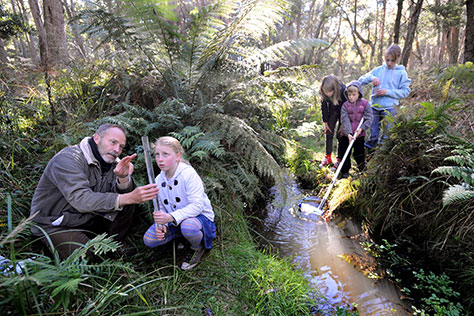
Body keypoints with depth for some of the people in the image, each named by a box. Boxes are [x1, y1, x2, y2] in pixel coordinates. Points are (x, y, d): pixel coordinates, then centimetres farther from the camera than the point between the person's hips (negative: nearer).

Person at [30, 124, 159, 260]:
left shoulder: (112, 161, 0)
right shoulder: (67, 158, -22)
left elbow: (122, 193, -11)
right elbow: (81, 200, -37)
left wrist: (123, 177, -35)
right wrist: (128, 198, -45)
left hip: (90, 219, 7)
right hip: (56, 226, -6)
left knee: (128, 204, -9)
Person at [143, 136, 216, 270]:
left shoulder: (189, 174, -22)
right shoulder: (159, 180, -1)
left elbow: (197, 205, -29)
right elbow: (162, 208, 7)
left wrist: (171, 217, -39)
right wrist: (161, 225, -15)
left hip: (200, 216, -6)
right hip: (173, 221, 6)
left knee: (188, 227, -40)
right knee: (148, 240, -9)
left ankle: (198, 248, -3)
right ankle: (181, 234, 14)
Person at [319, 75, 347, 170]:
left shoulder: (343, 91, -35)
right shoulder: (323, 92, -24)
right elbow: (324, 106, -8)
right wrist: (325, 121, -4)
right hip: (332, 112, 4)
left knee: (340, 136, -4)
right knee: (329, 133, 4)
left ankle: (339, 159, 8)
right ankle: (328, 157, 18)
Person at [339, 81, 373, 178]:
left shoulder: (365, 104, -1)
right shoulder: (345, 105, -3)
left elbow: (369, 119, -5)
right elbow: (345, 121, -13)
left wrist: (362, 128, -21)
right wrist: (348, 133, -25)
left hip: (360, 134, 0)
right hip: (347, 135, 0)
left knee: (359, 153, 11)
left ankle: (362, 169, 33)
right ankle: (345, 171, 18)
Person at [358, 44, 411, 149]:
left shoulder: (401, 73, 0)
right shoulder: (378, 70, 8)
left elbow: (405, 91, -3)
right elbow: (361, 80, 6)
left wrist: (387, 92, -14)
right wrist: (371, 78, -14)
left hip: (389, 108, -3)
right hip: (374, 106, 3)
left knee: (386, 134, 4)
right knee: (373, 134, 11)